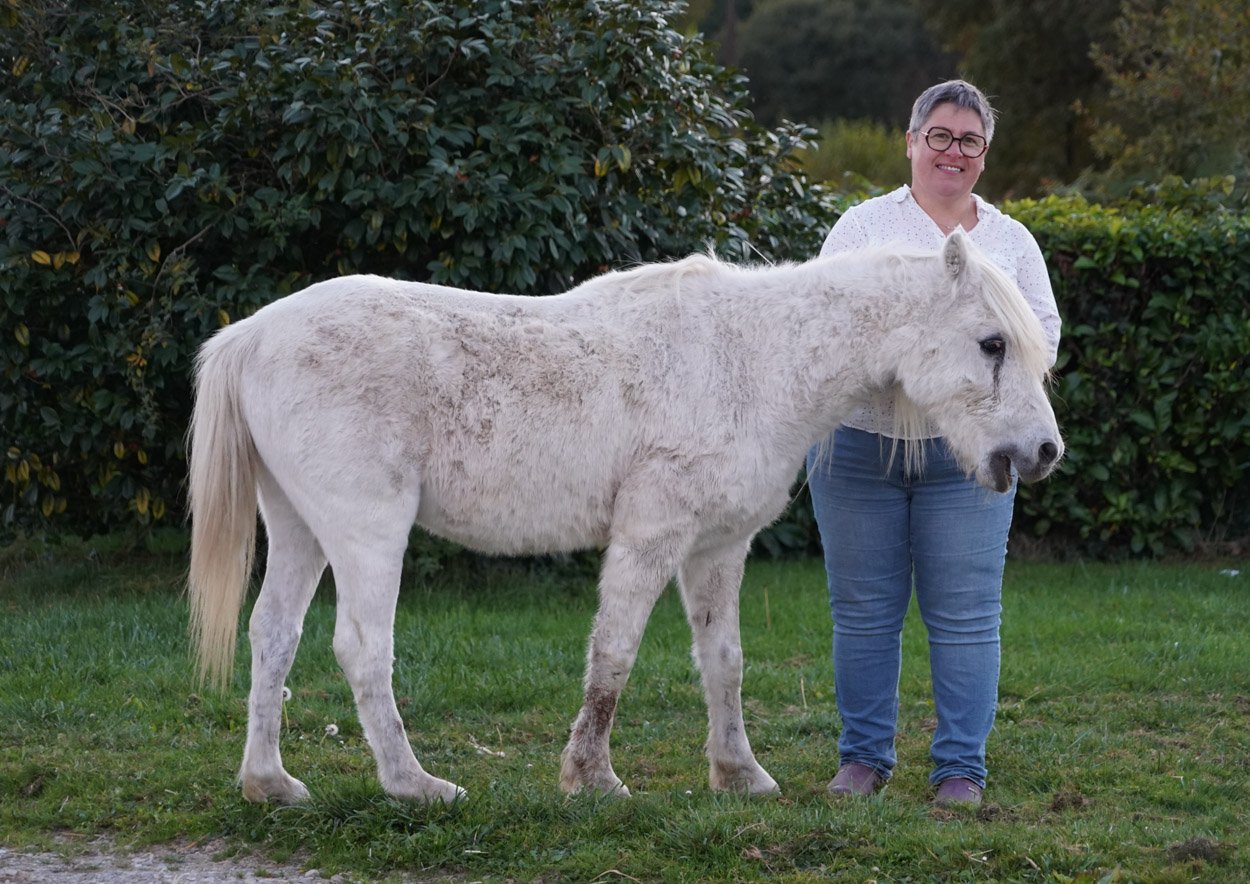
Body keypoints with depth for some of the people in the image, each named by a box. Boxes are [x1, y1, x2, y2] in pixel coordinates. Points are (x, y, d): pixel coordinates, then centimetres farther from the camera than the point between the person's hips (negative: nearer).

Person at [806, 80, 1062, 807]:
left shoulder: (1011, 241, 11)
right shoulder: (863, 225, 7)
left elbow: (1045, 332, 8)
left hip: (967, 454, 0)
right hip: (860, 445, 0)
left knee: (966, 613, -2)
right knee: (864, 610, 6)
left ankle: (962, 767, 7)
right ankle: (864, 757, 17)